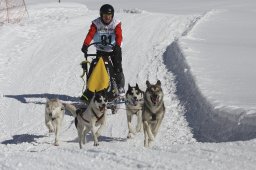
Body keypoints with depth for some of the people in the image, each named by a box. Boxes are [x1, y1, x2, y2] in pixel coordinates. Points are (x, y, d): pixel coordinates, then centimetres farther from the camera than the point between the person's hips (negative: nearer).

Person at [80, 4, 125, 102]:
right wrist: (85, 45, -40)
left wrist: (117, 45, -46)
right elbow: (90, 34, -23)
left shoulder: (116, 23, -14)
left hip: (114, 49, -1)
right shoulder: (96, 23, -12)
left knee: (117, 68, -8)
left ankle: (120, 87, 7)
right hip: (101, 50, 1)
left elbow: (119, 36, -26)